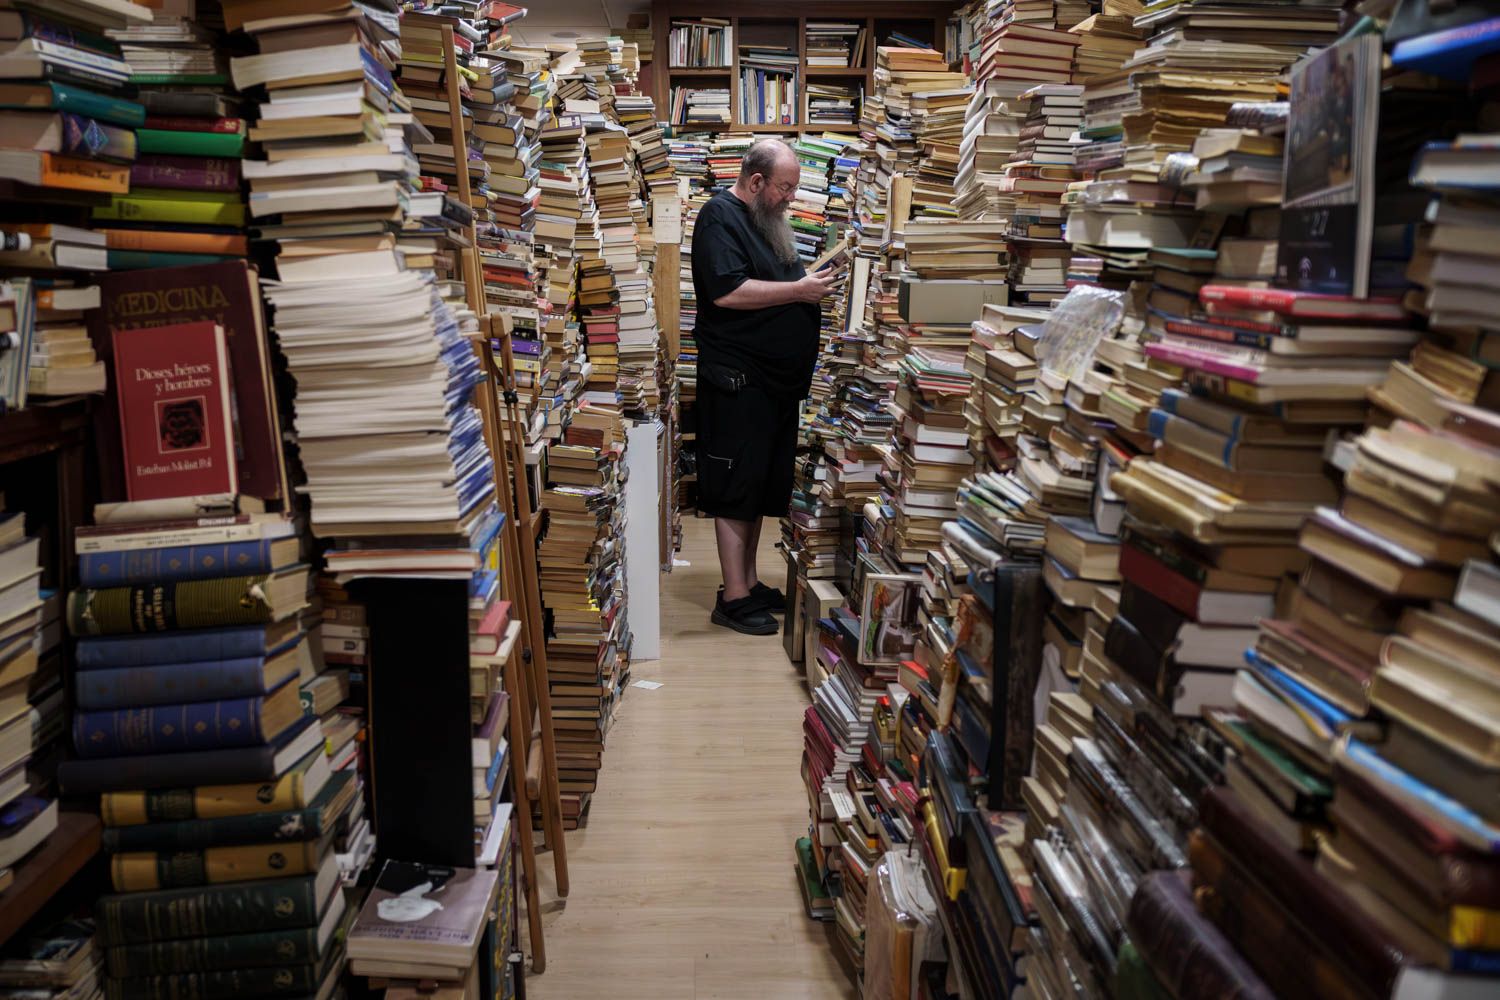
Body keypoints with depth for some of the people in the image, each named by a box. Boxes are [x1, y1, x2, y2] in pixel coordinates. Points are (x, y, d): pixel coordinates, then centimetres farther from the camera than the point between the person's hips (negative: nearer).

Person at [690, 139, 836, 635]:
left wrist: (815, 279, 10)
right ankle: (733, 598, 1)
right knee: (736, 489, -4)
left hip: (776, 378, 10)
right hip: (738, 378, -9)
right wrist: (799, 289, -18)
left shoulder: (766, 219, 19)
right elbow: (727, 292, -23)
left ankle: (749, 581, 23)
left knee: (762, 487, 13)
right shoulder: (719, 216, -10)